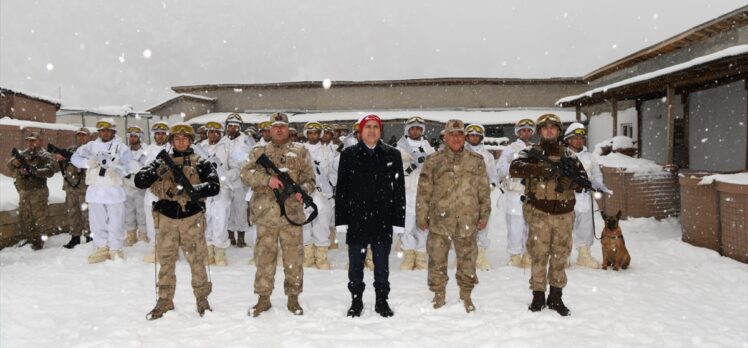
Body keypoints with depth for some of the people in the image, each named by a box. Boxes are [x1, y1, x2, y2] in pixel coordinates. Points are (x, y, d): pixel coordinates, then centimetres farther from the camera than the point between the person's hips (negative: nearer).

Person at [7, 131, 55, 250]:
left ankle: (38, 241, 5)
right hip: (23, 190, 6)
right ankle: (29, 239, 25)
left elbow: (50, 171, -17)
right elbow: (10, 166, 5)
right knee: (24, 217, 13)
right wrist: (14, 163, -18)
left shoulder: (45, 155, -4)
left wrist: (33, 170, -28)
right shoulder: (22, 154, 14)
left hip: (38, 191, -6)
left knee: (39, 217, -2)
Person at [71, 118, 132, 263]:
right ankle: (102, 248, 21)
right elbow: (75, 157, 7)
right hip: (95, 189, 3)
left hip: (114, 190, -3)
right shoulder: (91, 145, 11)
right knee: (97, 221, 10)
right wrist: (88, 162, -11)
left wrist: (117, 171, -26)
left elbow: (128, 165, -7)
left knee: (115, 222, 1)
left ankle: (115, 249, 12)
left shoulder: (121, 147, 2)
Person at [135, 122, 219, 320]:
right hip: (167, 218, 2)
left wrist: (191, 189, -24)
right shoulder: (162, 162, 10)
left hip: (192, 217, -2)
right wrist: (157, 172, -18)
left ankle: (202, 299, 18)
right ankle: (165, 301, 22)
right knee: (166, 261, 9)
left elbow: (214, 186, -9)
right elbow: (139, 181, 0)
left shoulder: (200, 163, 3)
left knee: (197, 260, 3)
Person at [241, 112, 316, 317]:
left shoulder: (300, 152, 9)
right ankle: (264, 298, 21)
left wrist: (303, 190, -16)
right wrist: (267, 179, -19)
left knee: (293, 258, 5)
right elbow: (246, 173, -3)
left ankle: (293, 297, 19)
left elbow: (309, 178, 5)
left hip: (292, 213, 0)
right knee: (264, 257, 8)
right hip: (265, 214, 1)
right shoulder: (258, 152, 10)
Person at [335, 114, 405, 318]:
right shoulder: (349, 154, 4)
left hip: (383, 220, 0)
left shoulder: (392, 155, 5)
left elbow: (399, 189, 4)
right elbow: (341, 189, 3)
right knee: (355, 264, 9)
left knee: (382, 264, 10)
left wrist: (398, 220, -1)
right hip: (356, 219, 0)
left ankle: (382, 301, 24)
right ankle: (356, 301, 24)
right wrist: (341, 220, -3)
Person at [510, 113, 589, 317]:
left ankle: (556, 297, 22)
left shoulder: (568, 154, 10)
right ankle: (538, 296, 16)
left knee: (560, 256, 10)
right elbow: (514, 169, -18)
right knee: (539, 256, 2)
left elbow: (583, 177, 9)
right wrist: (539, 169, -31)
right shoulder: (531, 152, 0)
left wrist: (571, 182, -14)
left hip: (564, 213, 3)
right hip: (539, 212, -3)